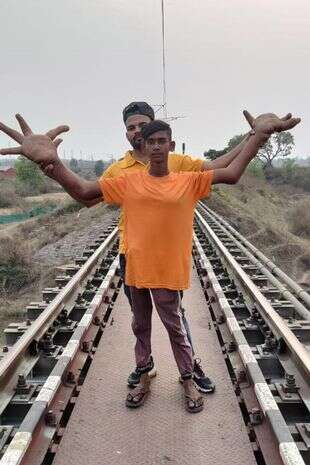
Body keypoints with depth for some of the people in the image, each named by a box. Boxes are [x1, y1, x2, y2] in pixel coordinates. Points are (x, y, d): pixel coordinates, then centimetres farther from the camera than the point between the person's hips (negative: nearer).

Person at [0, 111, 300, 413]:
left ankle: (189, 382, 35)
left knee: (175, 328, 13)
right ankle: (144, 378, 40)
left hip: (168, 272, -2)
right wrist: (51, 160, -22)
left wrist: (258, 135, -21)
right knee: (140, 326, 19)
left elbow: (232, 174, -11)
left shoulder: (189, 181, -3)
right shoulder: (128, 182, -2)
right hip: (136, 270, 2)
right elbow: (82, 191, -6)